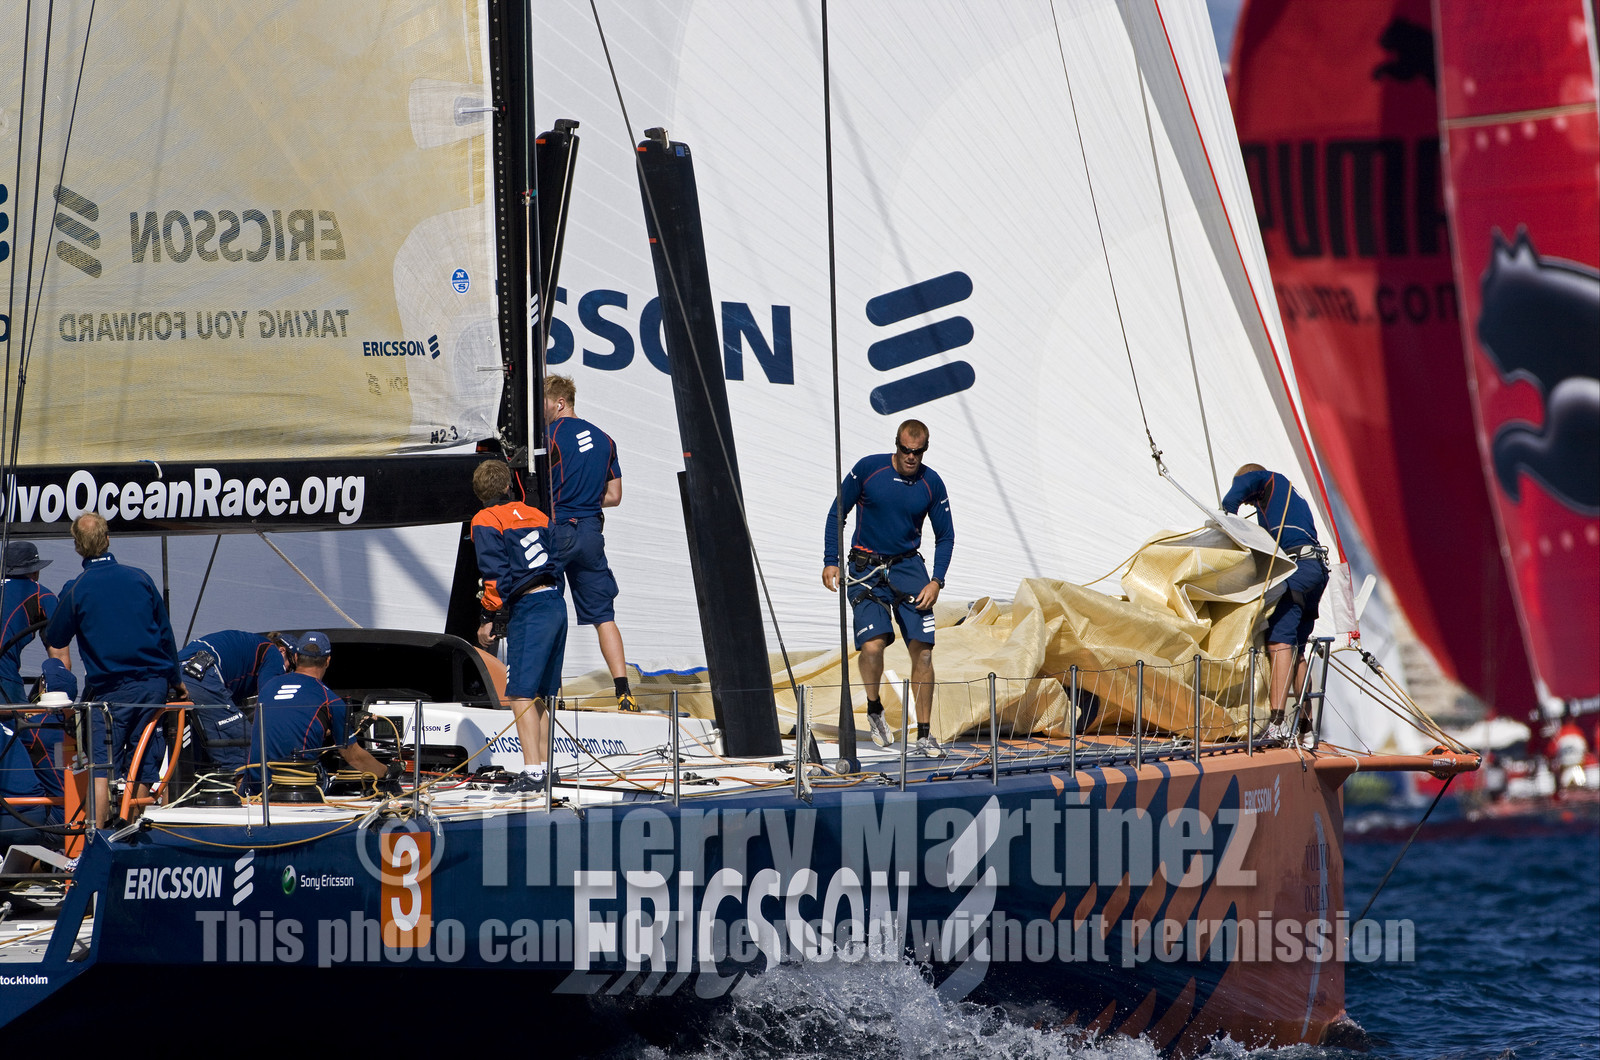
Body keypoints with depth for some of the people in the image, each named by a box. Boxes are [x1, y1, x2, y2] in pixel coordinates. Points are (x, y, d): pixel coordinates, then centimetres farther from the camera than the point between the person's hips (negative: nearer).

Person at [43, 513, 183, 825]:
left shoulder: (75, 589, -6)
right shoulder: (139, 578, 3)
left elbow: (54, 640, 6)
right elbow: (165, 633, 10)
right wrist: (176, 680, 21)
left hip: (109, 689, -3)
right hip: (154, 686, 3)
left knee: (100, 768, -4)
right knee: (142, 765, 9)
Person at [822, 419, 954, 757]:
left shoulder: (931, 484, -2)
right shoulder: (868, 469, -8)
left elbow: (945, 536, 8)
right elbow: (836, 514, 2)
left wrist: (936, 581, -4)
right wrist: (830, 562, -5)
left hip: (908, 567, 2)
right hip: (866, 568, -2)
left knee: (922, 649, -7)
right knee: (873, 646, -19)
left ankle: (924, 734, 3)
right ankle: (874, 710, 10)